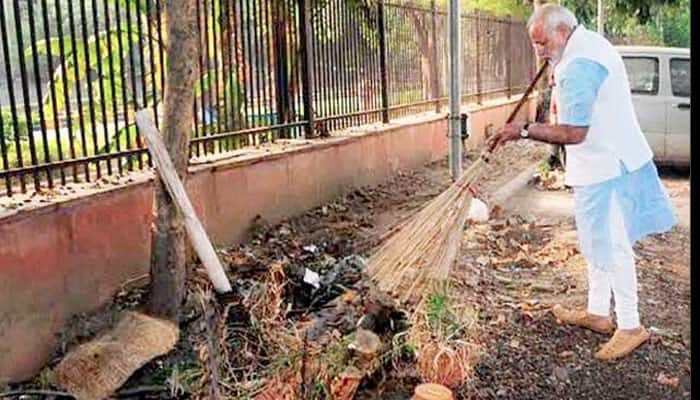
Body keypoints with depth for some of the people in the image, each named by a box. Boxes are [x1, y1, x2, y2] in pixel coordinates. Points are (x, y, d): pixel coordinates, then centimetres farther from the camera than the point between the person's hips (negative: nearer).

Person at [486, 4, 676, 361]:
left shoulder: (579, 67, -23)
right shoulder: (590, 43, 11)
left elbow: (574, 132, -28)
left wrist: (523, 130, -27)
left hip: (605, 167, -11)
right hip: (606, 161, 11)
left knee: (610, 246, -3)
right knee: (596, 242, 17)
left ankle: (630, 326, 9)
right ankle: (598, 312, 29)